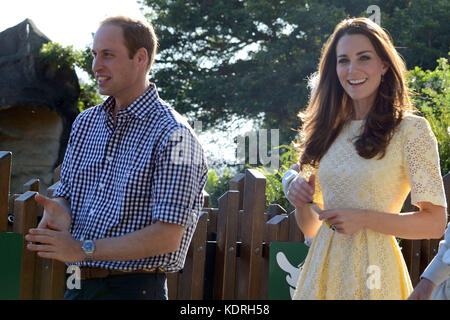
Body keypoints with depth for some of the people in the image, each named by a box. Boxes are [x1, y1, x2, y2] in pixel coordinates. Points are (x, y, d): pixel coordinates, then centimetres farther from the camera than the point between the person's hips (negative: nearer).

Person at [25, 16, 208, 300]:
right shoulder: (85, 123, 10)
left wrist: (84, 249, -21)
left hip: (134, 287, -6)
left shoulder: (173, 136, -14)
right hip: (78, 285, 6)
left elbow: (168, 237, -19)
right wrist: (59, 211, -9)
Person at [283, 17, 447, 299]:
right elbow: (311, 228, 13)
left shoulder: (411, 130, -8)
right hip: (323, 268, 5)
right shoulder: (330, 132, 8)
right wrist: (301, 203, -7)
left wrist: (364, 219, -19)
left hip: (372, 272, -5)